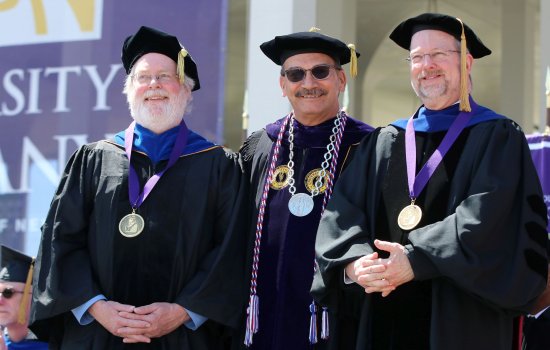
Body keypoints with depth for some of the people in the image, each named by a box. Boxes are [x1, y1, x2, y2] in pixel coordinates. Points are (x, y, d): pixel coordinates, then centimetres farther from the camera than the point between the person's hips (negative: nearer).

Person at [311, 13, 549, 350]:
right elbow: (342, 210, 3)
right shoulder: (383, 144, 14)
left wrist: (416, 261, -22)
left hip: (462, 321, -4)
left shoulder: (497, 138, 1)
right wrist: (354, 262, -17)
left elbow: (486, 216, -13)